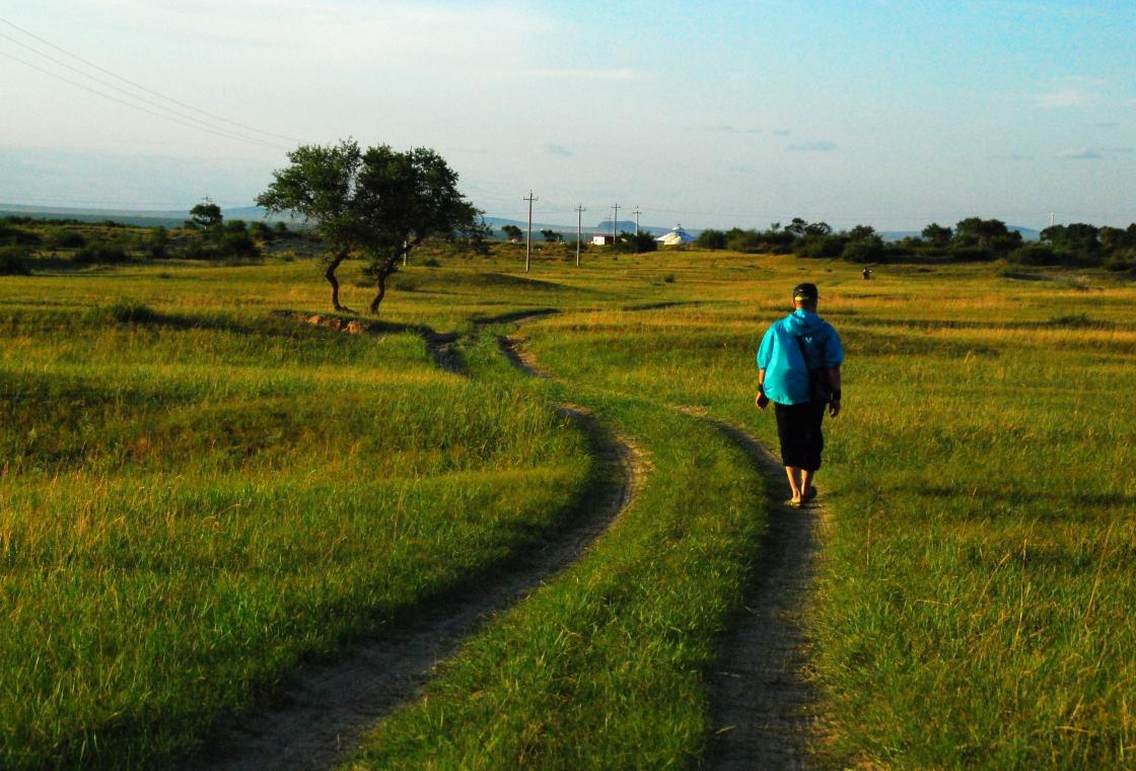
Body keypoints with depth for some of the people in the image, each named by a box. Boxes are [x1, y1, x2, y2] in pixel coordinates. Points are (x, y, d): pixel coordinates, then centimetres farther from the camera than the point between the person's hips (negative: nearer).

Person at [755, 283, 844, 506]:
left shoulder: (777, 329, -2)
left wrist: (762, 390, 13)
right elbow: (834, 367, -8)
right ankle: (806, 489, 26)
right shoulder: (825, 331, -5)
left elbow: (764, 363, 2)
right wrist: (836, 396, -2)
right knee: (811, 441, 16)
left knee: (789, 441, 8)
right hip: (814, 396, 0)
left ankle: (796, 492, -3)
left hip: (784, 394, 0)